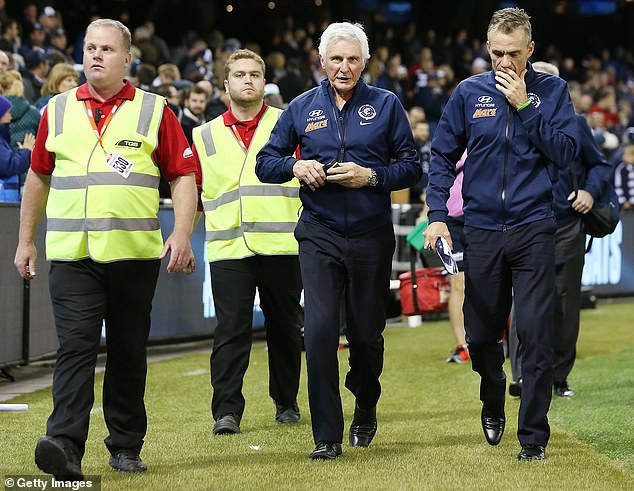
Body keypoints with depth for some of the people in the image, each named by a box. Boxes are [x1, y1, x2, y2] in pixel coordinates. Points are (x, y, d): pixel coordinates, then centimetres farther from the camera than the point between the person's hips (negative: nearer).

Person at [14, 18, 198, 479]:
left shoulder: (154, 111, 5)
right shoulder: (57, 110, 10)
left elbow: (184, 176, 3)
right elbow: (38, 177, 19)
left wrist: (181, 235, -9)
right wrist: (26, 241, 18)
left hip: (134, 253, 0)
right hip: (72, 254, 0)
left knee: (128, 352, 8)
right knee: (76, 346, -12)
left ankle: (126, 445, 19)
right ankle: (66, 446, -21)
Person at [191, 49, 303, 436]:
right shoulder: (206, 135, 15)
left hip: (282, 244, -1)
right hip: (228, 247, 1)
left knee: (285, 327, 8)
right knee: (231, 329, -8)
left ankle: (287, 402, 21)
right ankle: (227, 411, -9)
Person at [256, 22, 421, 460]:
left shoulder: (386, 105, 4)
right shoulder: (302, 108, 7)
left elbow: (412, 167, 2)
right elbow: (265, 162, 10)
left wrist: (371, 176, -14)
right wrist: (295, 166, -10)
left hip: (371, 236, 0)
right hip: (319, 235, 0)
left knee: (366, 333, 8)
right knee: (320, 330, -12)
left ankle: (366, 411, 37)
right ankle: (327, 436, -8)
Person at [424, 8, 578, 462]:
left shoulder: (552, 91, 2)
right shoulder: (469, 93, 5)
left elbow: (566, 152, -8)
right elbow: (443, 156, 10)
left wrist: (524, 107, -13)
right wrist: (437, 215, -1)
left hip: (534, 230, -2)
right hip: (482, 231, 2)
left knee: (536, 335, -7)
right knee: (481, 334, 10)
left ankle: (534, 435, 1)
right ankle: (493, 405, 39)